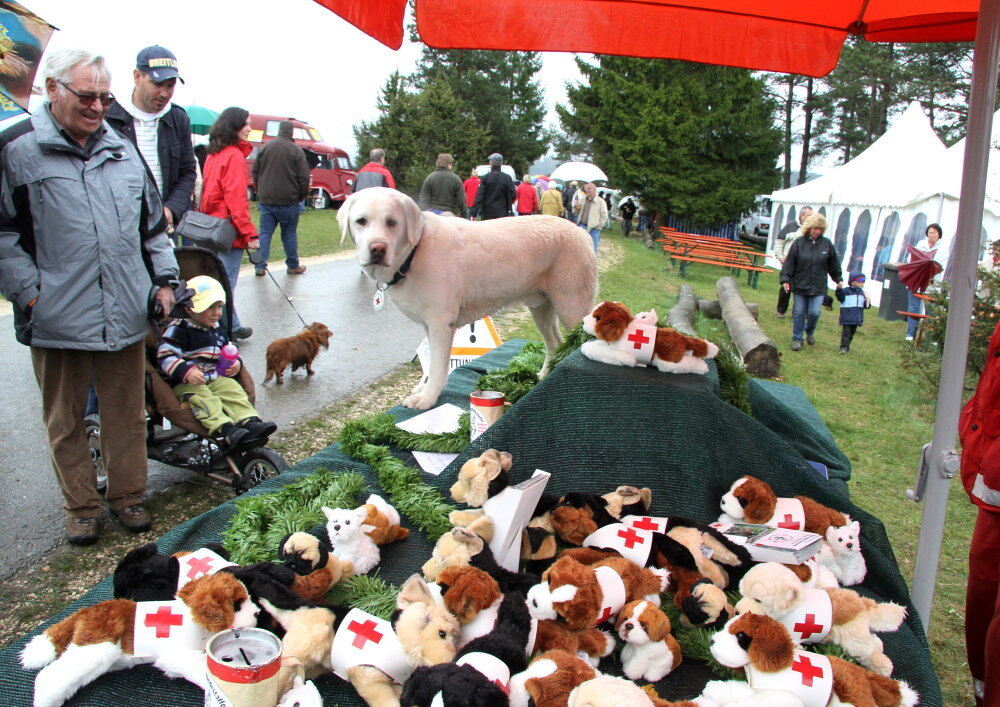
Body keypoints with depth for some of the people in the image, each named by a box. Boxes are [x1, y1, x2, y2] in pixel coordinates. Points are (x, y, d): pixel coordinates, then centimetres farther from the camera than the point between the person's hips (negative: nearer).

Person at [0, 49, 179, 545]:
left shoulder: (123, 150, 11)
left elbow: (153, 224, 18)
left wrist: (163, 279, 10)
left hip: (126, 314, 3)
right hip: (57, 318, -3)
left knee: (128, 414, 12)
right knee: (65, 421, 10)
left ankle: (127, 495, 28)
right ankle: (80, 507, 26)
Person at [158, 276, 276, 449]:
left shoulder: (216, 330, 17)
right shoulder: (179, 330, -8)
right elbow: (165, 356, -17)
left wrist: (236, 363, 9)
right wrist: (186, 372, -30)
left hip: (215, 378, 6)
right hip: (184, 383, -6)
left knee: (233, 390, -19)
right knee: (205, 400, -32)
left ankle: (250, 422, -33)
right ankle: (225, 429, -49)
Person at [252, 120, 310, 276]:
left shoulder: (265, 147, 3)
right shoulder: (296, 150, -8)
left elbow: (255, 172, 10)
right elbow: (304, 177, -9)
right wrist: (302, 196, 5)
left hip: (266, 199, 3)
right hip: (289, 200, -3)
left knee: (265, 233, 6)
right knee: (289, 234, 8)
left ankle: (260, 266, 2)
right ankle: (293, 265, 18)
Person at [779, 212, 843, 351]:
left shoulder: (827, 244, 2)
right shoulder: (799, 243, -3)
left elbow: (834, 264, 13)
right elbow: (789, 262, -2)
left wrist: (838, 280, 19)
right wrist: (785, 280, -9)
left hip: (818, 287, 1)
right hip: (800, 286, -1)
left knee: (814, 313, -4)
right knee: (799, 313, 4)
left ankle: (810, 332, 25)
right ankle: (797, 338, 17)